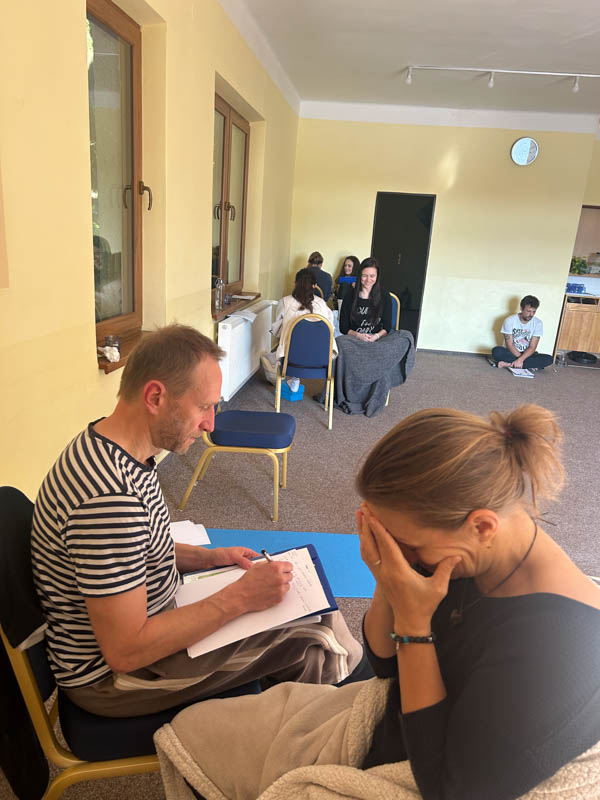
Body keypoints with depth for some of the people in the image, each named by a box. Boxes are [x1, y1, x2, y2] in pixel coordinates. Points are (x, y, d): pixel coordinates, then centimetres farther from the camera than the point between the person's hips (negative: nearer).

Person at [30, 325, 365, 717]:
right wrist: (240, 598, -25)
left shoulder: (110, 446, -3)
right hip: (110, 677, -9)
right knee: (315, 634, -11)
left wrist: (207, 557, 1)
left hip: (145, 615, 9)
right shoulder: (108, 495, -35)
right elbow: (125, 652, -30)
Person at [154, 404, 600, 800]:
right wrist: (387, 588, -22)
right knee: (192, 728, 9)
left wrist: (412, 621, -32)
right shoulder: (466, 554, -13)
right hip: (382, 725, 7)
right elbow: (385, 665, -1)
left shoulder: (554, 643, -35)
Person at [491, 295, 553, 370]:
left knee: (549, 359, -25)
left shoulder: (538, 323, -6)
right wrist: (520, 359, -24)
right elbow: (509, 345, -12)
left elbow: (532, 347, -11)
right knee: (496, 351, -33)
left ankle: (509, 364, -29)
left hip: (527, 354, 2)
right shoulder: (509, 320, -10)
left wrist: (521, 360, -29)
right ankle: (531, 364, -27)